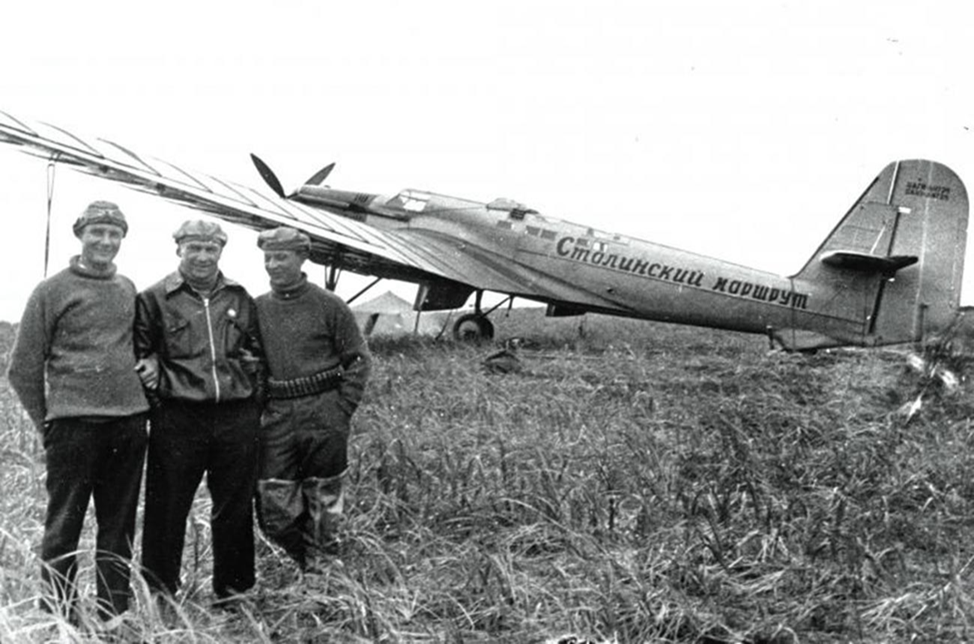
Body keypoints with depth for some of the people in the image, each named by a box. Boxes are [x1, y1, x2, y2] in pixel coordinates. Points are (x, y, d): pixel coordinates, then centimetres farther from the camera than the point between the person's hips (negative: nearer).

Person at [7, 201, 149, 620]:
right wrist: (46, 423, 2)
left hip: (130, 423, 4)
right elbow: (23, 368, 1)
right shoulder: (52, 291, -1)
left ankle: (115, 615, 21)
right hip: (74, 424, -4)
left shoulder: (129, 290, 11)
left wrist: (143, 383, 13)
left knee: (119, 527, 11)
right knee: (64, 526, 0)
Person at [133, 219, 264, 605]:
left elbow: (256, 351, 20)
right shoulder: (154, 298, 3)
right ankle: (158, 594, 16)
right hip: (177, 419, -3)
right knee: (167, 508, 3)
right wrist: (155, 376, -7)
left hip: (237, 418, 3)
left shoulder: (240, 299, 13)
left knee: (235, 508, 9)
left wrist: (255, 397, 10)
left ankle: (233, 591, 23)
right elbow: (138, 353, 7)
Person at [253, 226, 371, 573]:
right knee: (274, 511, 2)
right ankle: (308, 560, 27)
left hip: (323, 416, -3)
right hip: (276, 418, 3)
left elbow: (359, 360, 1)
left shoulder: (329, 306, -1)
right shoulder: (257, 309, 8)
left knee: (323, 502, 6)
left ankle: (318, 575, 21)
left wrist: (342, 410, -6)